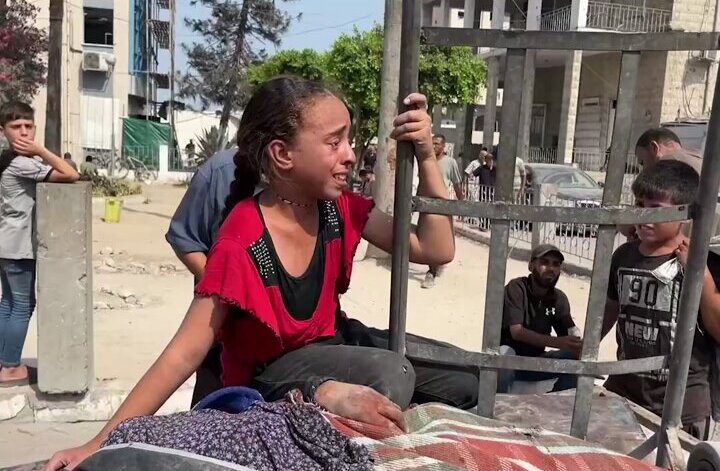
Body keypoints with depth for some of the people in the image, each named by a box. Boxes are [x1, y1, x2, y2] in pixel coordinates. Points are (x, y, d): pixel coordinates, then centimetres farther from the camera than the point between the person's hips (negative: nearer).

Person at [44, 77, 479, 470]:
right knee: (389, 374, -36)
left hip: (333, 344, 7)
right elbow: (185, 353, -25)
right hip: (270, 377, -7)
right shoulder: (242, 244, -26)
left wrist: (426, 155, -18)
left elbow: (437, 250, -8)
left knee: (467, 380, 3)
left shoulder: (338, 209, -9)